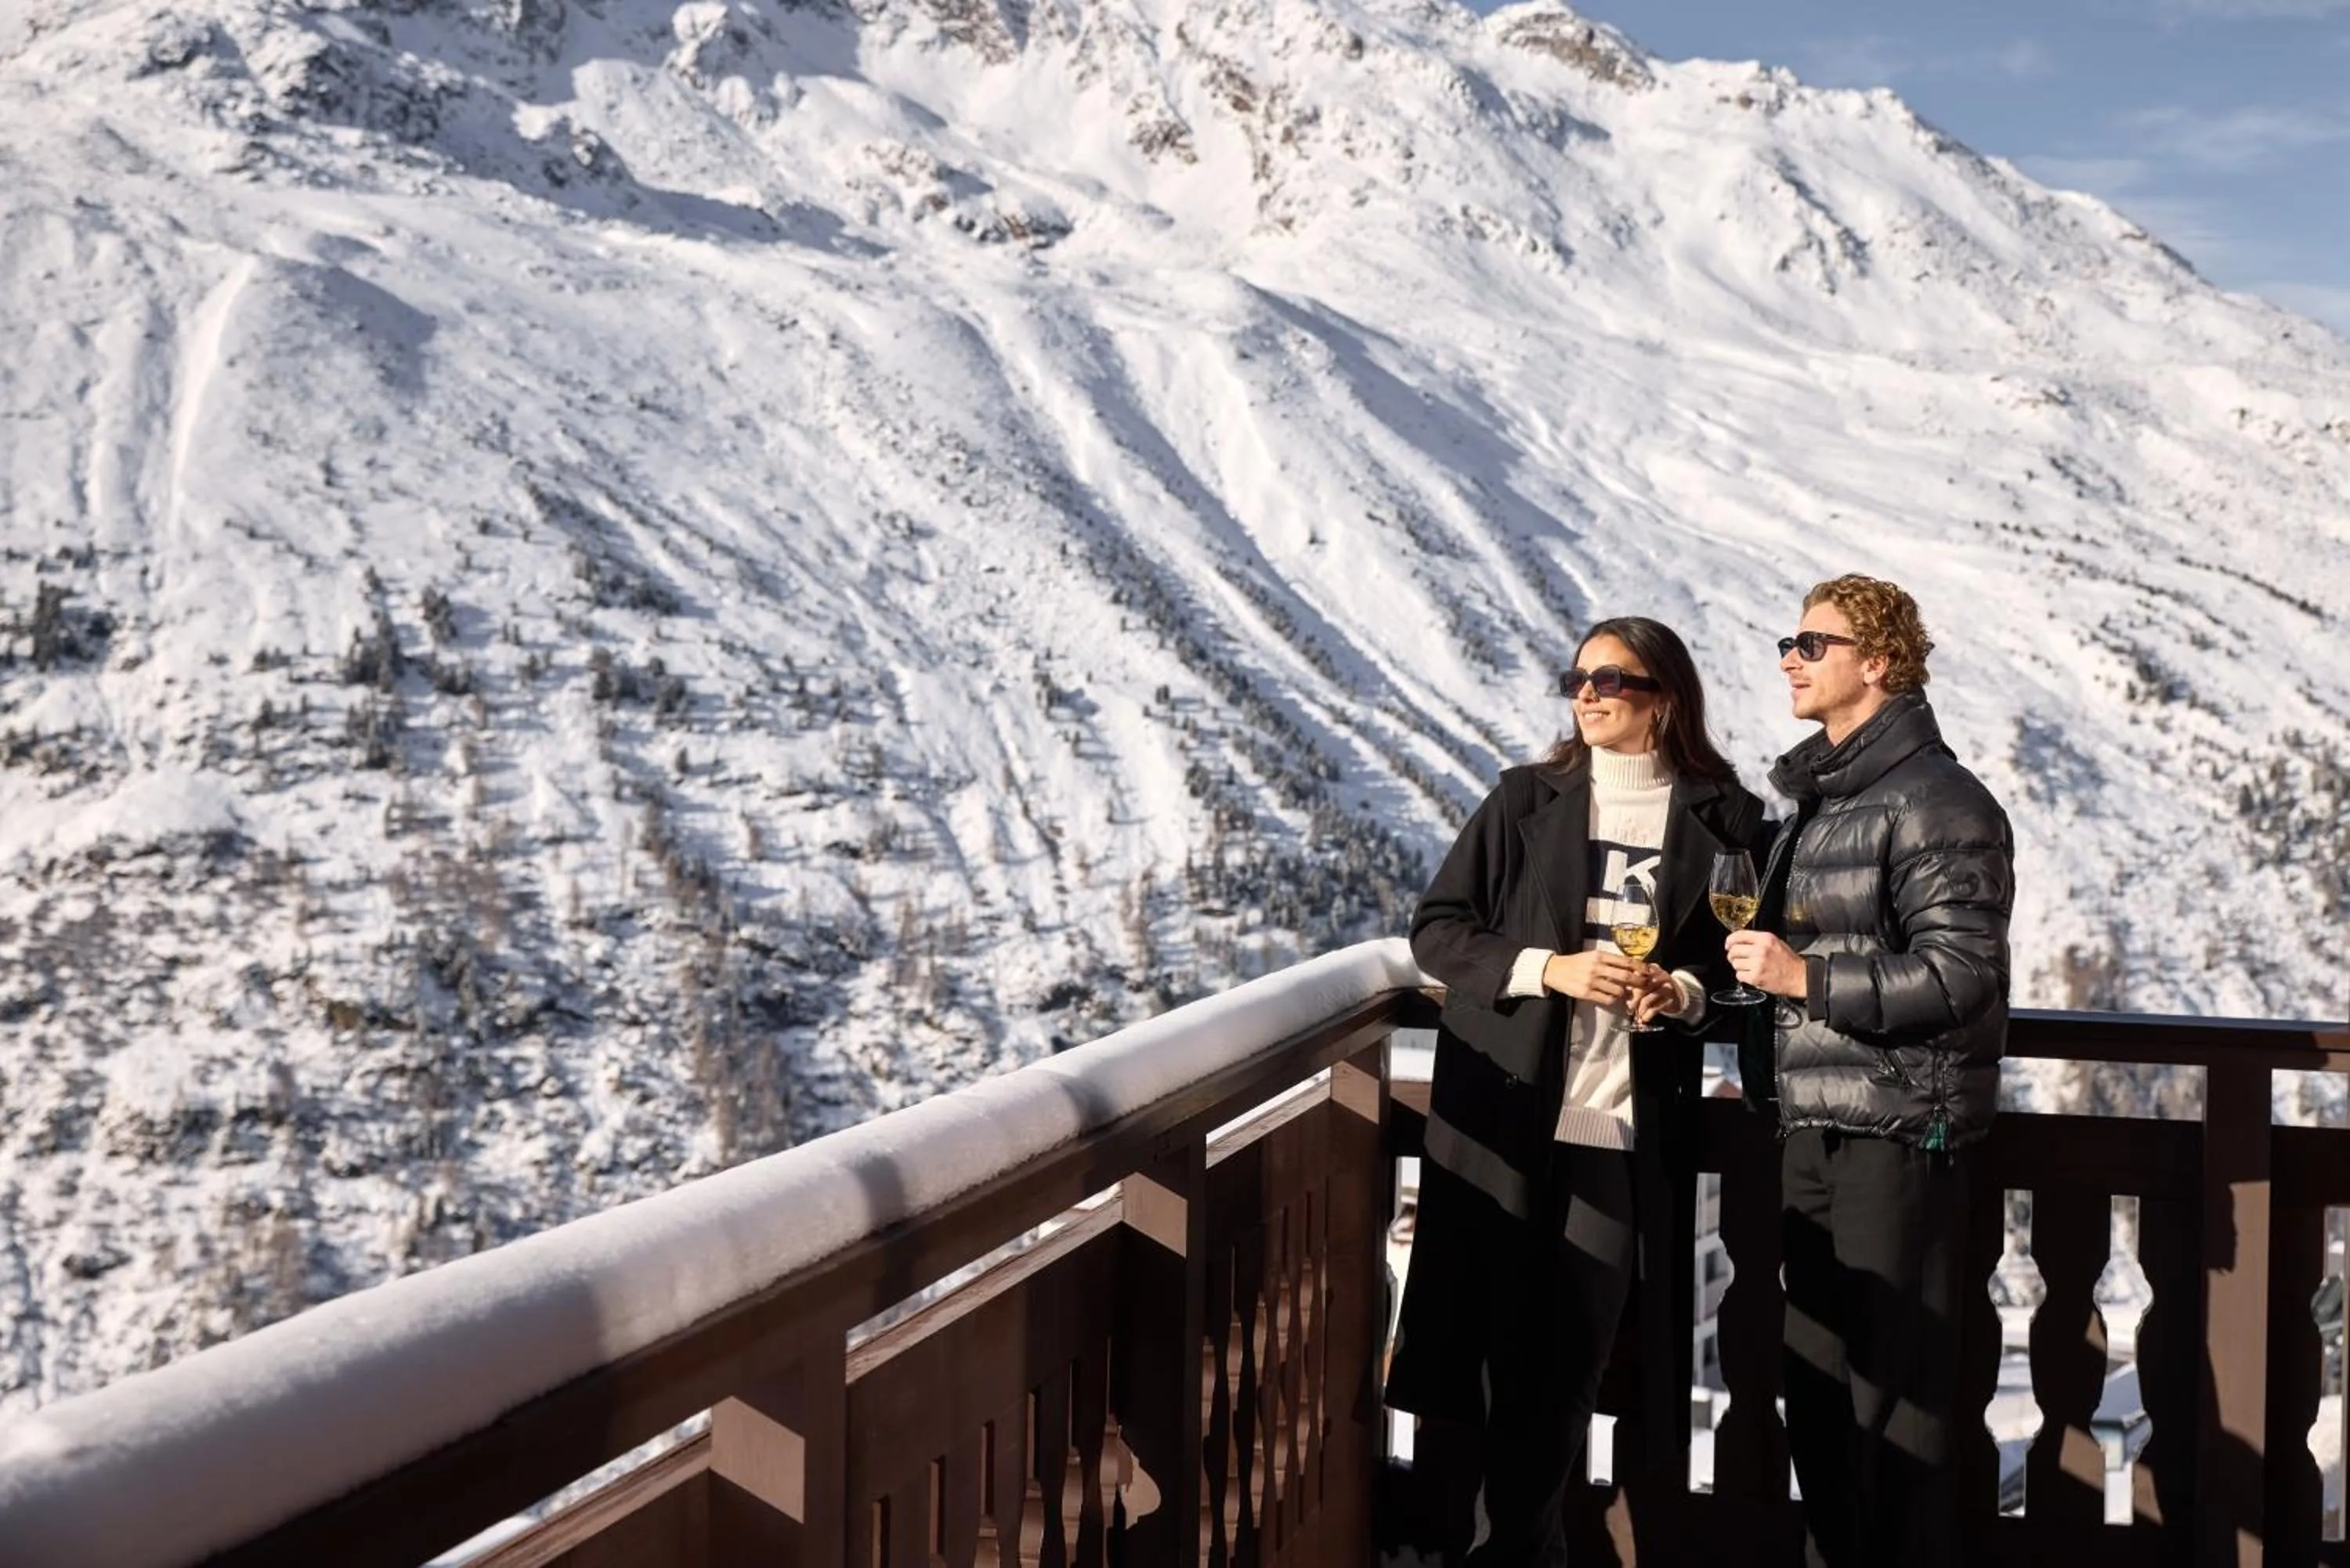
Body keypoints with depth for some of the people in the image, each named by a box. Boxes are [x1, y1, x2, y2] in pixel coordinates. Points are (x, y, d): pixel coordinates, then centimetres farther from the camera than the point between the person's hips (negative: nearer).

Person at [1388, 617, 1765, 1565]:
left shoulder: (1721, 816, 3)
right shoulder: (1524, 800, 4)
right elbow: (1436, 929, 2)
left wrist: (1687, 990, -8)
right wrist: (1547, 969, -13)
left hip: (1625, 1122, 0)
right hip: (1504, 1109, 0)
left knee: (1572, 1350, 2)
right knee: (1504, 1335, 6)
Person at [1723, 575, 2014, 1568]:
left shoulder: (1937, 803, -10)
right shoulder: (1815, 797, 17)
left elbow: (1961, 975, -17)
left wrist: (1805, 977, -19)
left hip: (1895, 1131, -8)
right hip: (1809, 1127, 8)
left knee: (1895, 1386, -3)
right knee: (1816, 1377, 14)